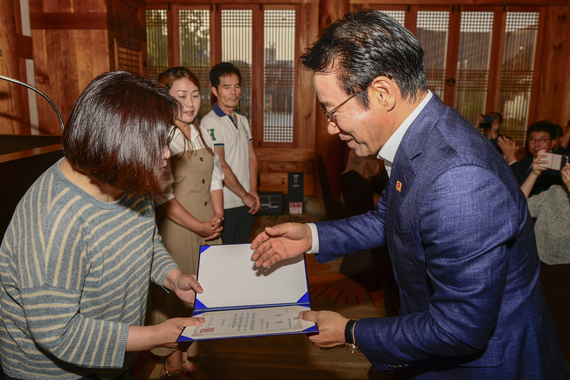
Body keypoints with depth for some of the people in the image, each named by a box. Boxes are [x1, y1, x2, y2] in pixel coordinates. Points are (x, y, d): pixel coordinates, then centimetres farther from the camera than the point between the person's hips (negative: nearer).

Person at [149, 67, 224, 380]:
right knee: (174, 295, 7)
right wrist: (199, 227, -13)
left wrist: (217, 218, -1)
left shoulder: (202, 133, 9)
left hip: (208, 229, 6)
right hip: (176, 228, -6)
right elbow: (162, 195, -16)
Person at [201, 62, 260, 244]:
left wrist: (253, 191, -1)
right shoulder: (210, 122, -13)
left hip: (246, 203, 7)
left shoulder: (243, 120, 13)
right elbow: (220, 166, -17)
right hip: (225, 206, -7)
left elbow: (252, 157, 12)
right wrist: (245, 195, -10)